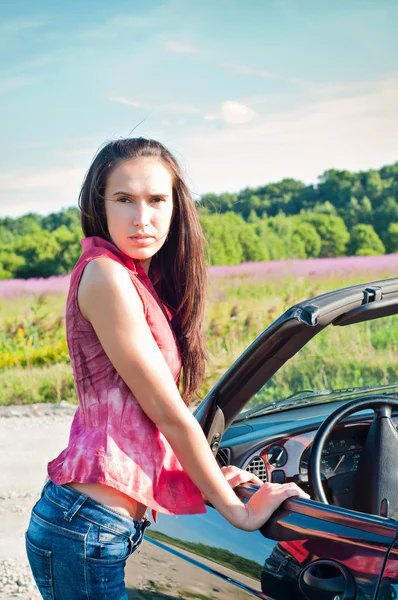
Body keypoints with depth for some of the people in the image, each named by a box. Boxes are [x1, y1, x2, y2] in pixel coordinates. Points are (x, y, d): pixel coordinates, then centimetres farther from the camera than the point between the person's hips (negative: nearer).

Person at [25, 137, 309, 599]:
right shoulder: (105, 275, -14)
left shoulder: (143, 281, 13)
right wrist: (238, 511, -5)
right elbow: (169, 414, -13)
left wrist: (206, 477, 13)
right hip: (86, 527, -9)